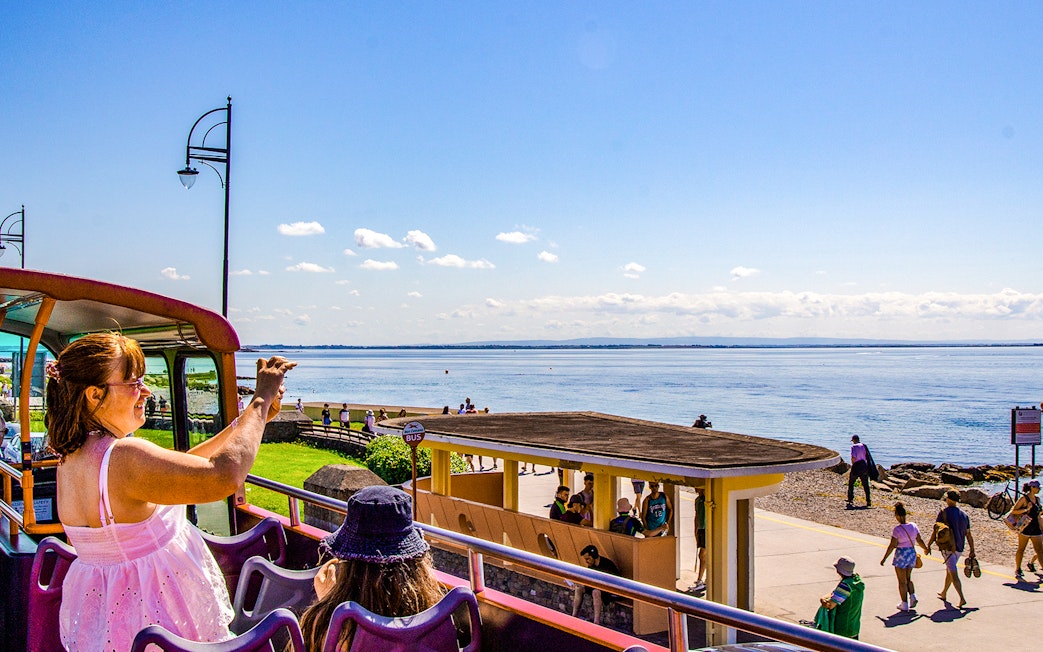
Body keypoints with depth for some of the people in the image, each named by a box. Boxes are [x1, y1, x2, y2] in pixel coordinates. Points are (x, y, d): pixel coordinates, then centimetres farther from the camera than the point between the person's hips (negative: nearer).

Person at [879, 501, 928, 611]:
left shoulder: (897, 529, -19)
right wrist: (926, 549, 28)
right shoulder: (913, 526, -3)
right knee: (908, 578, 23)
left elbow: (892, 546, -18)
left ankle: (904, 605, 11)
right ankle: (912, 596, 5)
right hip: (912, 553, 6)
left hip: (901, 555, -6)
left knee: (902, 581, 7)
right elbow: (920, 540, 7)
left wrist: (884, 558, -9)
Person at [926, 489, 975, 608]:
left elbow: (936, 531, -10)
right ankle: (943, 594, 34)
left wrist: (928, 545, -3)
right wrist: (972, 551, 12)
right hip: (959, 548, 6)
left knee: (953, 574, -7)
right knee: (949, 571, 21)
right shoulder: (964, 515, 7)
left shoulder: (944, 512, -10)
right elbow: (969, 535, 7)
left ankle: (962, 599, -17)